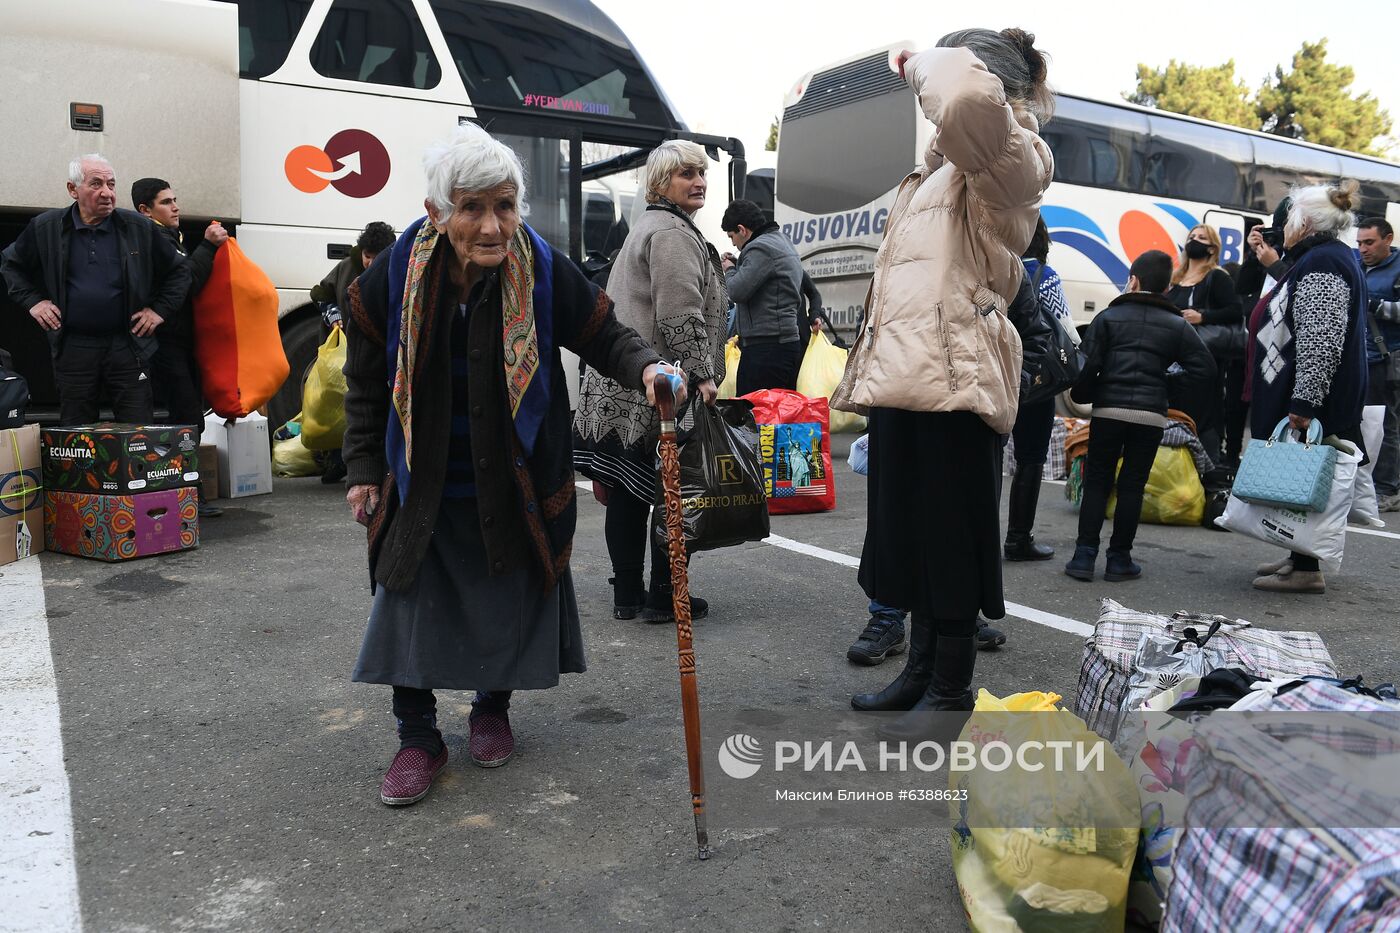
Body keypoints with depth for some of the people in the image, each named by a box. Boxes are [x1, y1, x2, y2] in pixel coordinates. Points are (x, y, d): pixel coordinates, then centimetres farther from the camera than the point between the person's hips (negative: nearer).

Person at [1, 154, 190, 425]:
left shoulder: (138, 228, 1)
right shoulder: (45, 228, 3)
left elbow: (178, 271, 10)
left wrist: (160, 310, 2)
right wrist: (32, 301, 6)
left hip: (128, 346, -1)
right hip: (73, 348, 1)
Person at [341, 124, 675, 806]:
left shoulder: (546, 274, -17)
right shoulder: (391, 278, -14)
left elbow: (606, 338, -5)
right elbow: (366, 384, 0)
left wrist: (645, 369, -27)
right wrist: (363, 469, 1)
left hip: (514, 486, 0)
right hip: (421, 486, 0)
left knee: (510, 605, 13)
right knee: (410, 602, 4)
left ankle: (492, 709, 40)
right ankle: (418, 738, 24)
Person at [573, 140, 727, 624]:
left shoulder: (649, 226, 26)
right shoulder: (672, 232, -9)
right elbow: (680, 315, -18)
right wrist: (701, 375, -15)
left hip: (619, 389, 11)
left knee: (627, 495, 11)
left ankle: (627, 595, 20)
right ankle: (663, 597, 6)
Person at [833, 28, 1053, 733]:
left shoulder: (1011, 159, -4)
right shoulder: (939, 171, 26)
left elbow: (968, 101, -27)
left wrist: (926, 65, -8)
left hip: (952, 380, -9)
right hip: (904, 378, 10)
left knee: (949, 536, -1)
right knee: (910, 533, 14)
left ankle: (952, 688, 13)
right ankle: (921, 669, 26)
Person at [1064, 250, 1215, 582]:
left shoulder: (1109, 316, 4)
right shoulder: (1178, 325, 9)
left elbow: (1088, 364, -5)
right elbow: (1205, 368, 3)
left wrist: (1081, 396, 8)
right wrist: (1172, 393, 12)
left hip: (1108, 410, -1)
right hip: (1151, 415, 1)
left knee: (1096, 482, 7)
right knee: (1132, 485, 8)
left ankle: (1085, 556, 2)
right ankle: (1119, 559, 12)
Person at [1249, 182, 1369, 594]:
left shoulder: (1321, 265, -18)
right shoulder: (1328, 258, 17)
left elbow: (1320, 342, -25)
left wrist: (1304, 402, -26)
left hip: (1311, 402, -11)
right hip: (1305, 398, 11)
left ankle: (1306, 571, 0)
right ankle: (1300, 557, 25)